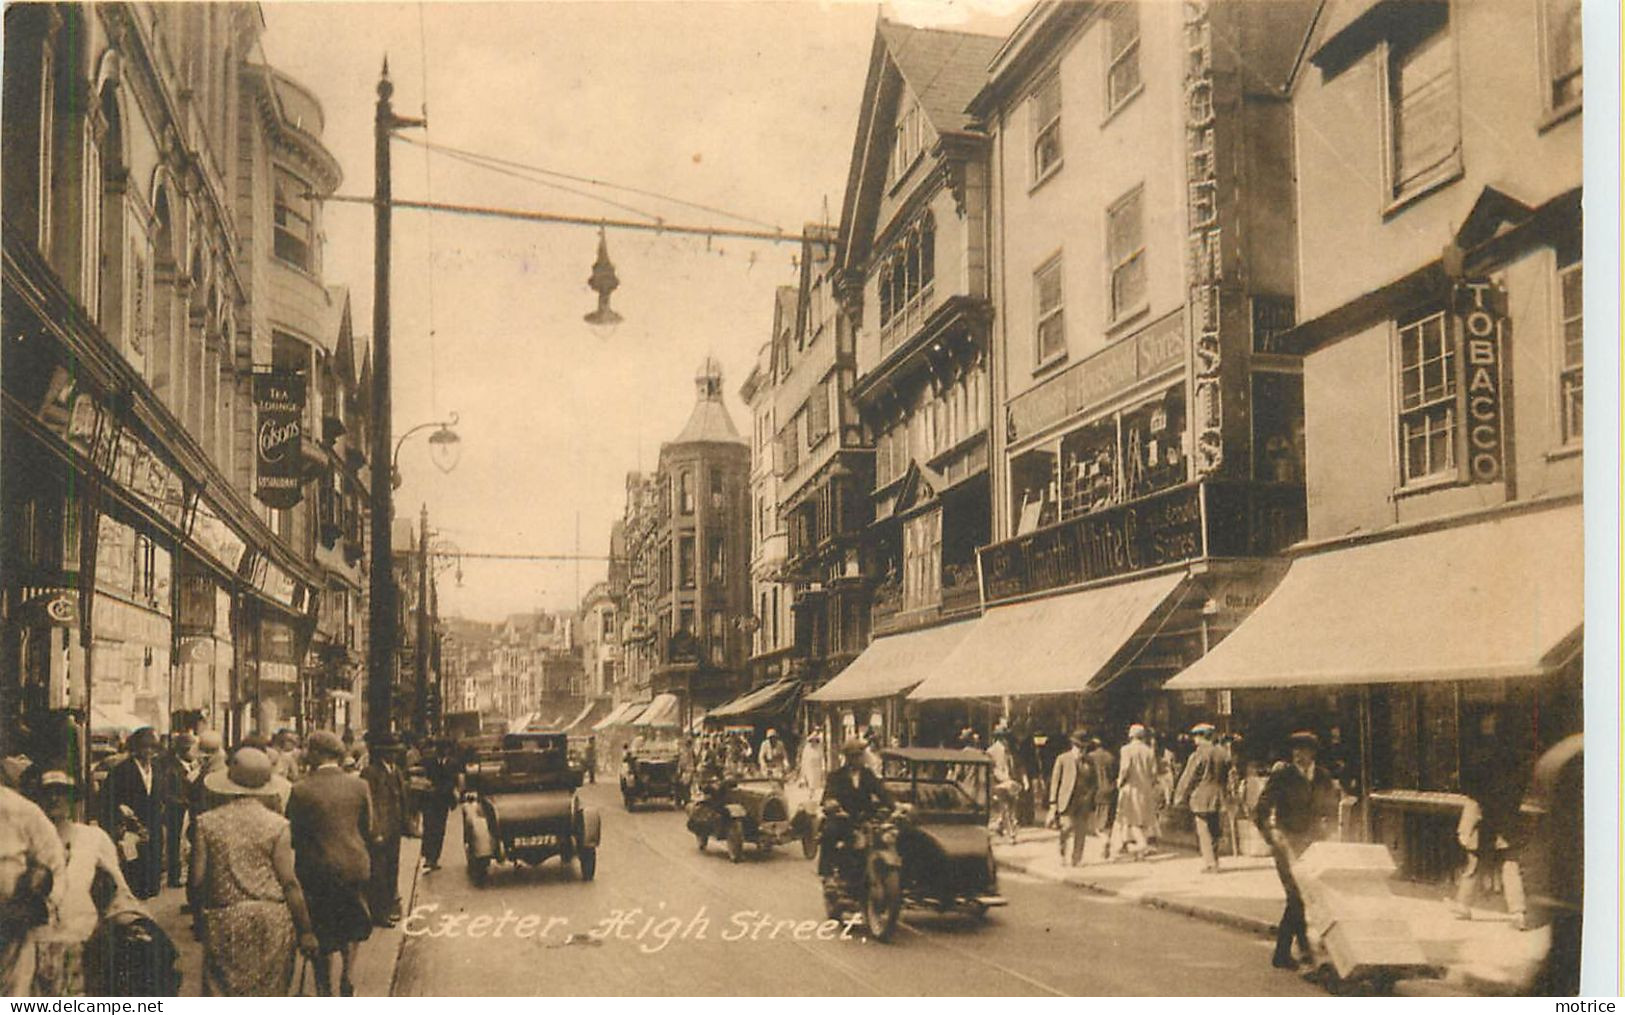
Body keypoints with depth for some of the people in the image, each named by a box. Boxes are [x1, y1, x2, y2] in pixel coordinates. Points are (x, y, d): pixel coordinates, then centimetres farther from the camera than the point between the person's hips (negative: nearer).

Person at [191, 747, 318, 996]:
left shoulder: (207, 822, -3)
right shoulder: (277, 825, -6)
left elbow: (198, 878, -2)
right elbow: (288, 882, -7)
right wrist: (305, 930, 0)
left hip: (224, 922, 1)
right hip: (272, 920, 0)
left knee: (223, 995, 6)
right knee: (267, 994, 12)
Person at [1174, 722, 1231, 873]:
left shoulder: (1198, 755, -14)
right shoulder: (1222, 753, 5)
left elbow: (1188, 779, -9)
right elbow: (1226, 776, 14)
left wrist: (1181, 797, 1)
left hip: (1201, 800, -6)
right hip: (1217, 798, 6)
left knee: (1204, 833, -1)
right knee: (1214, 832, 15)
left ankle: (1210, 864, -3)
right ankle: (1214, 862, 19)